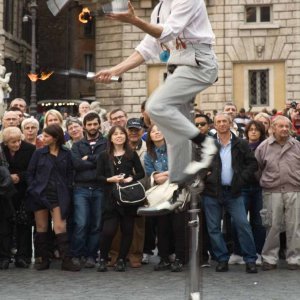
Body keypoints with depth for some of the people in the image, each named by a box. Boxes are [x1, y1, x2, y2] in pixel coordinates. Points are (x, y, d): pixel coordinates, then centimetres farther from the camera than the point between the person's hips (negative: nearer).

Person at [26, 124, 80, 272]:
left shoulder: (66, 154, 3)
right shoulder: (39, 153, 4)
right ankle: (42, 259, 14)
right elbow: (30, 173, 6)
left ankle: (66, 260, -6)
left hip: (59, 195, -1)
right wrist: (33, 190, -2)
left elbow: (70, 174, 7)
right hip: (40, 194, 1)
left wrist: (67, 191, -2)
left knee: (60, 227, -8)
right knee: (41, 227, 6)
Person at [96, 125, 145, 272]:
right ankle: (103, 259, 8)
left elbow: (141, 173, 8)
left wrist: (131, 178, -10)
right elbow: (99, 176, 4)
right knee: (108, 230, -10)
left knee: (127, 230, 2)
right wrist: (110, 179, -14)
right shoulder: (104, 156, 7)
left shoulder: (132, 154, 8)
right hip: (112, 197, -1)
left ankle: (121, 260, 14)